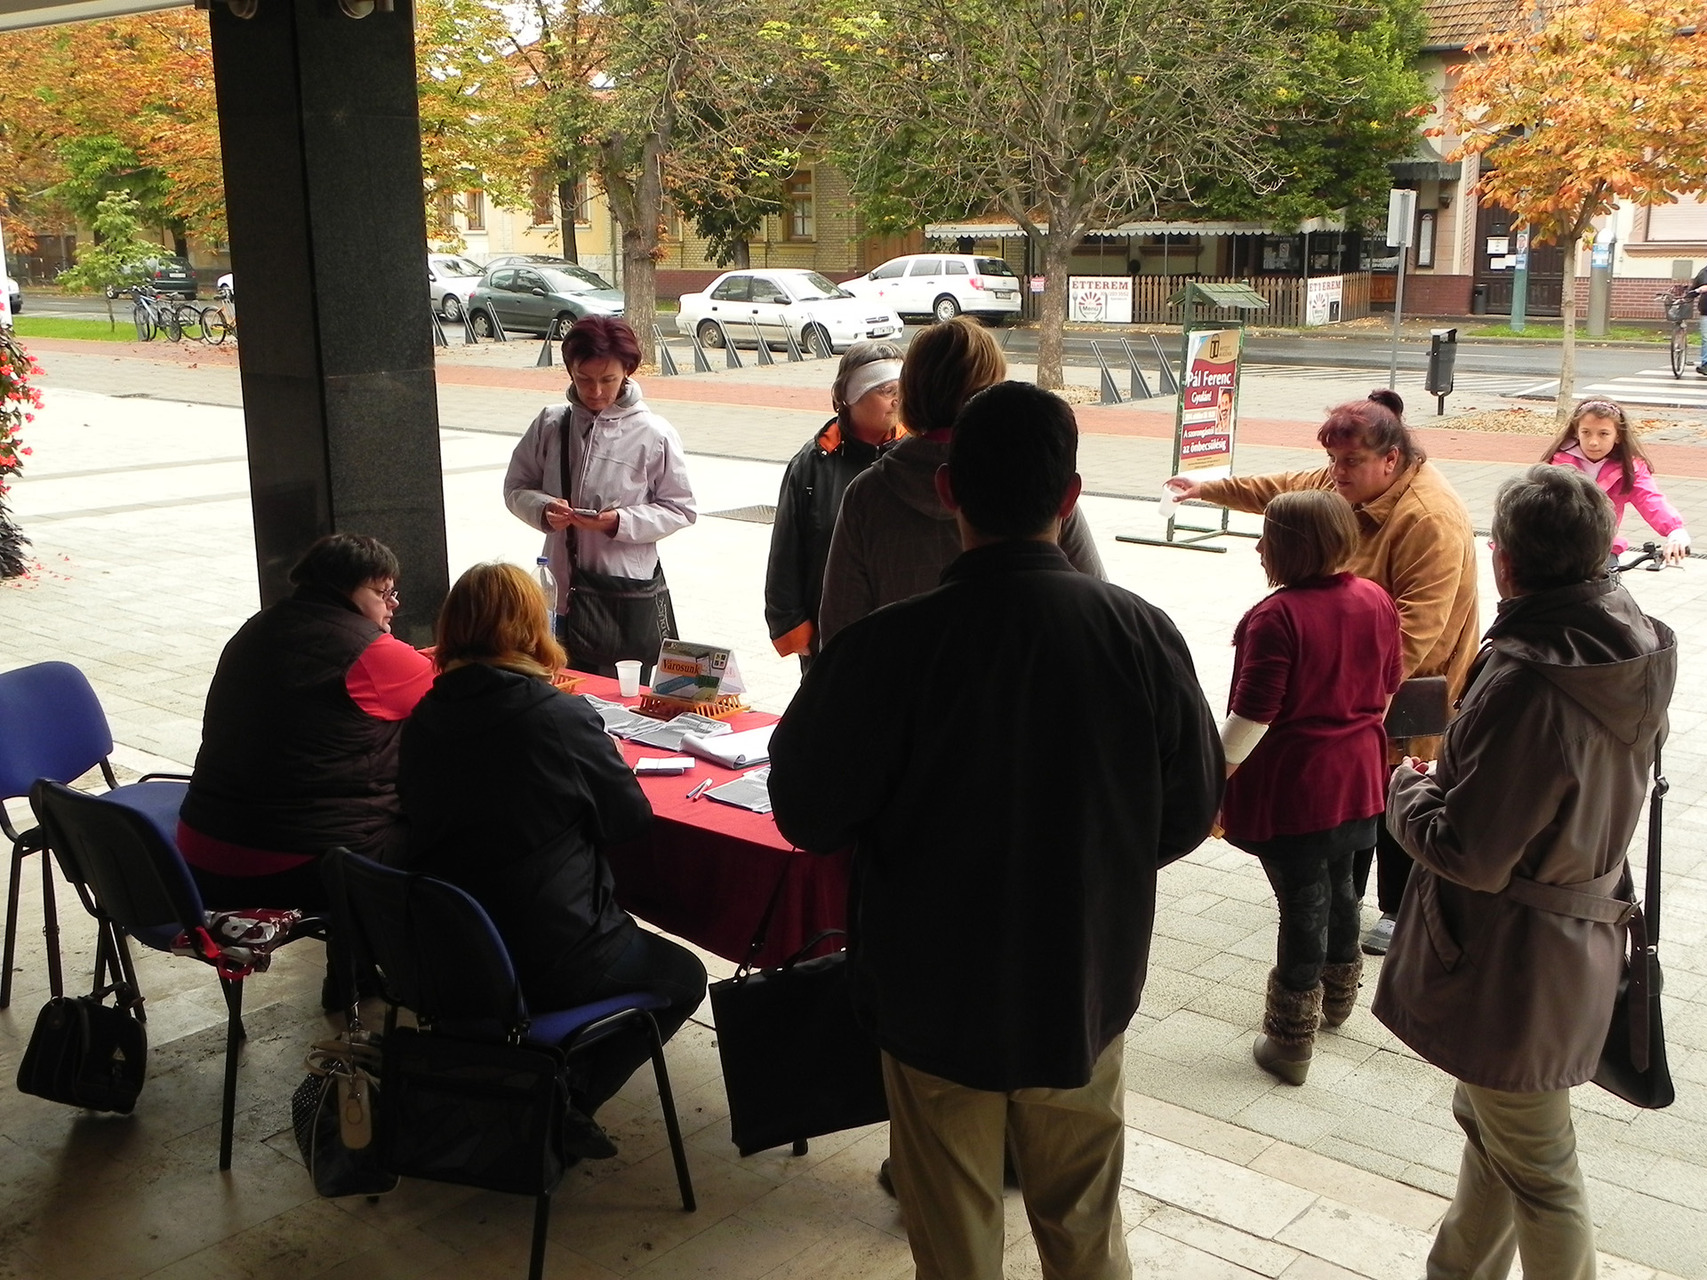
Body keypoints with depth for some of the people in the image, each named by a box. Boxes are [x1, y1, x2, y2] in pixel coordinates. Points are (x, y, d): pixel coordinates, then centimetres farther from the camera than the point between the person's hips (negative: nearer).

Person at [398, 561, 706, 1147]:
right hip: (547, 962, -6)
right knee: (683, 975, 18)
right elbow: (631, 817, -6)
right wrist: (601, 759, 13)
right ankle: (566, 1103, 7)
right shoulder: (562, 717, -18)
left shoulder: (423, 720, -2)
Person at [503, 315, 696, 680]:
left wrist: (621, 522, -18)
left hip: (632, 597, -3)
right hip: (564, 588, 3)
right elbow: (516, 488, 10)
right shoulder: (550, 424, 2)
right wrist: (544, 509, -12)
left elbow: (681, 509, -3)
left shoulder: (654, 435, -6)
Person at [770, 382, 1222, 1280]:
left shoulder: (888, 645, -24)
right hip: (1086, 992, 2)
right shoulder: (1141, 634, -15)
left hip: (937, 997, -2)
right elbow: (1189, 812, -3)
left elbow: (806, 815, -12)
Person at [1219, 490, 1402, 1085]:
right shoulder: (1376, 601, -1)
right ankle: (1338, 995, 46)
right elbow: (1386, 688, 11)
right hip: (1357, 780, 7)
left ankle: (1291, 1041, 16)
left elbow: (1252, 717, -23)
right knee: (1338, 885, 24)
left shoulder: (1277, 617, -24)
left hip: (1291, 789, -7)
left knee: (1302, 903, 3)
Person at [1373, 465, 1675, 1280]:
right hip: (1582, 932, 9)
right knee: (1491, 1124, 26)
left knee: (1536, 1169, 10)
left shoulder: (1527, 681, -31)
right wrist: (1451, 778, 9)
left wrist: (1409, 794, -8)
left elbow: (1468, 855, -26)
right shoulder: (1635, 654, -4)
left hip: (1508, 961, -9)